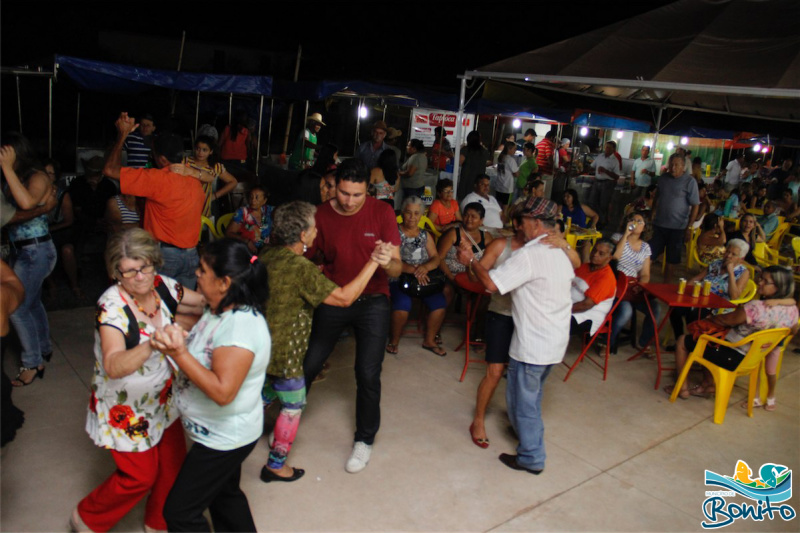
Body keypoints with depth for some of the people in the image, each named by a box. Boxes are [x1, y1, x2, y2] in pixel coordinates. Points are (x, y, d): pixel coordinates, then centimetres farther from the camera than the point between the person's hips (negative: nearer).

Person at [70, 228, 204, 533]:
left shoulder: (161, 285, -11)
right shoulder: (112, 306, -27)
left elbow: (205, 303, 0)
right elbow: (113, 366, -41)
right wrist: (153, 344, -58)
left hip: (162, 399, 5)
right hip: (126, 409, -5)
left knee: (173, 462, 13)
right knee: (141, 475, 6)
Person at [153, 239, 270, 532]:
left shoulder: (241, 326, -32)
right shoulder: (217, 310, -1)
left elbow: (222, 391, -35)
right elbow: (203, 354, 11)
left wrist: (179, 354, -35)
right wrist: (179, 339, -6)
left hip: (224, 439, -9)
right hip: (222, 433, 10)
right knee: (224, 495, 28)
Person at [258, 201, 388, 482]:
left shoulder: (267, 255, 1)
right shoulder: (301, 268, -25)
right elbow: (345, 297, -24)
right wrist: (372, 263, -21)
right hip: (283, 352, -8)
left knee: (264, 394, 28)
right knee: (293, 405, 11)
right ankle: (276, 465, 23)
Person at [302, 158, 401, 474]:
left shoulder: (382, 213, -11)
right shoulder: (321, 216, -7)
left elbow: (396, 271, -14)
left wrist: (388, 261, -37)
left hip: (372, 303, -1)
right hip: (332, 300, 1)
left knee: (368, 374, -1)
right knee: (308, 365, 3)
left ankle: (365, 440, 22)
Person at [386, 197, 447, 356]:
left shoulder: (425, 235, 14)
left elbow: (436, 258, 6)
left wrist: (425, 267, -17)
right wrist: (413, 270, -24)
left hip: (423, 279, 5)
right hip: (398, 279, -4)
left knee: (440, 303, -18)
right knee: (403, 304, -32)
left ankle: (429, 340, 5)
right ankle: (394, 340, -6)